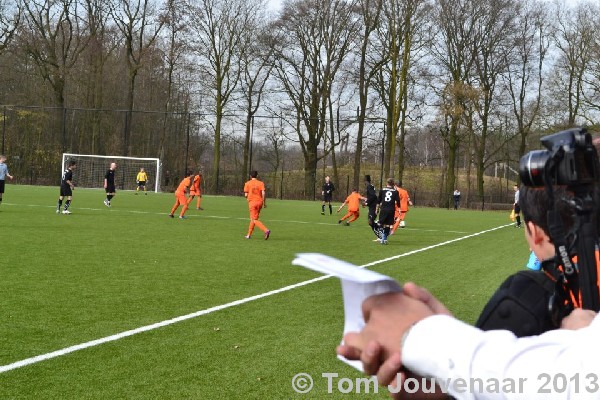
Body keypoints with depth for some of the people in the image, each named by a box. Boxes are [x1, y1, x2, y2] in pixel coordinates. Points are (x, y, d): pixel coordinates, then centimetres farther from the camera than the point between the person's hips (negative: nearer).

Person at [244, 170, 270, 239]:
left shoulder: (247, 183, 0)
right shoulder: (261, 183, 2)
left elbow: (246, 195, -2)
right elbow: (263, 193, -8)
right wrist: (264, 202, 1)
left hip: (252, 202, -4)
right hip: (259, 202, 4)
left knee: (255, 220, -6)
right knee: (253, 219, 18)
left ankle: (266, 230, -27)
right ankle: (249, 235, 24)